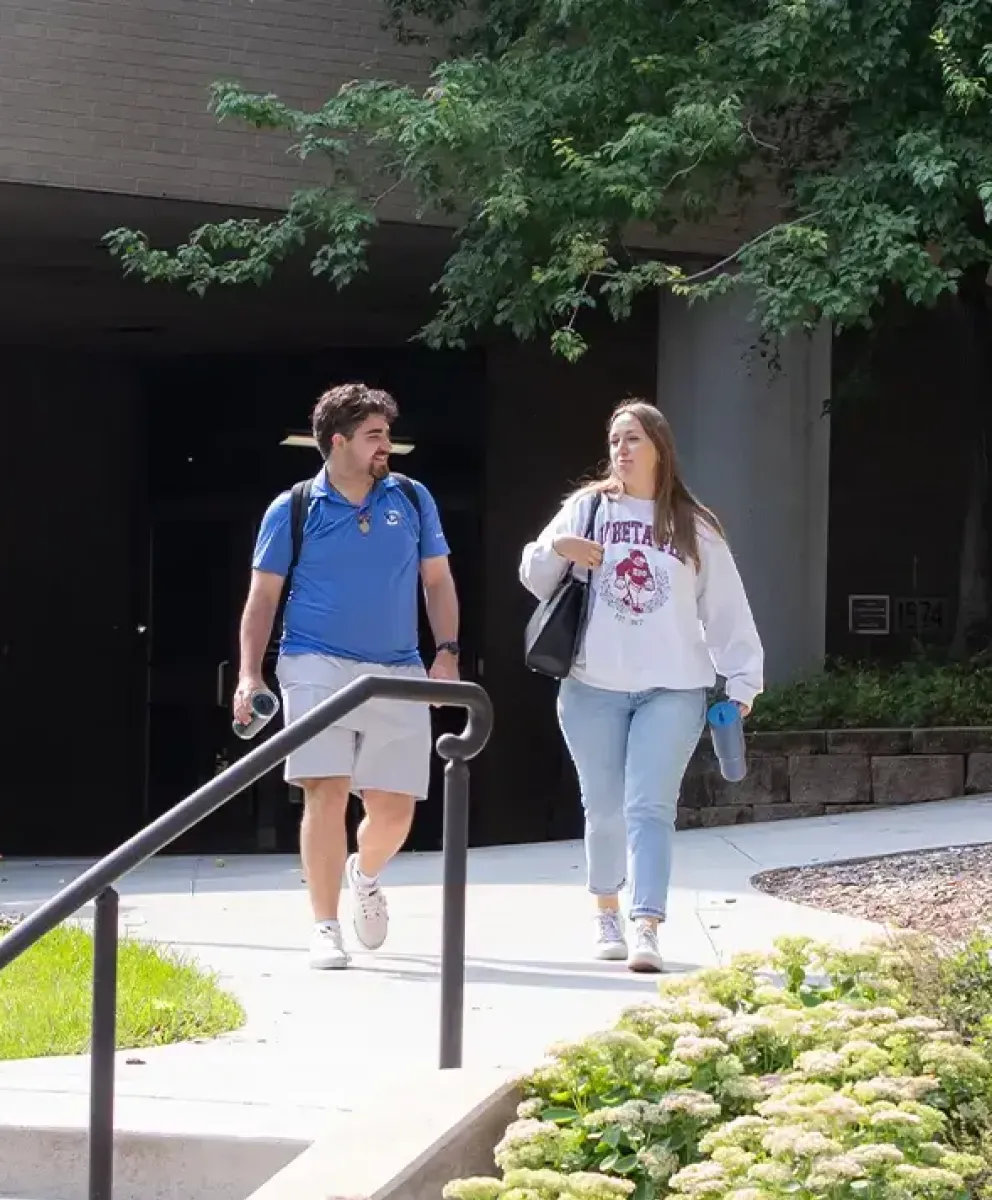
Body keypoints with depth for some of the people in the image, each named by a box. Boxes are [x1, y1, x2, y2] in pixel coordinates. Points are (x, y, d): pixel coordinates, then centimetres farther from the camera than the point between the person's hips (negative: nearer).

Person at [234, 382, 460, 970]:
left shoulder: (412, 500, 9)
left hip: (397, 675, 3)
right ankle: (326, 930, -5)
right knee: (327, 794, -13)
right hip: (318, 667, -3)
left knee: (395, 810, 2)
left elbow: (438, 580, 14)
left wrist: (448, 652, 2)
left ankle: (365, 875, 36)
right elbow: (264, 595, 5)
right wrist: (250, 673, -4)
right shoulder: (293, 510, 2)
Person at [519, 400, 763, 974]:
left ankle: (647, 928, -20)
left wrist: (743, 680, 4)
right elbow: (536, 577, 9)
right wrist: (557, 549, -13)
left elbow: (726, 609, 9)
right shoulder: (588, 509, 8)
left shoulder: (696, 528, 9)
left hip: (672, 690, -1)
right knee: (605, 810, 9)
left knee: (650, 809, -12)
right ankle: (608, 912, 27)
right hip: (594, 689, 1)